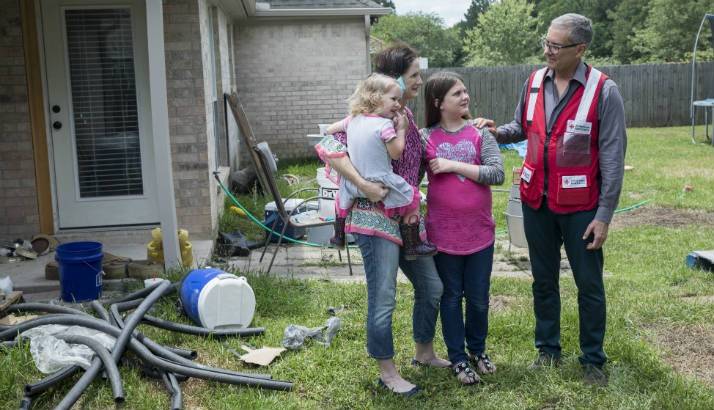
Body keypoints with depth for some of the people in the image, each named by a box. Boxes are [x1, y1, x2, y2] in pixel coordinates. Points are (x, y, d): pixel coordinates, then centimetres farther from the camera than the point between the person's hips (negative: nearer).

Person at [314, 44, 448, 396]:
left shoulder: (406, 114, 11)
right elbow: (327, 147, -24)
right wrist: (364, 185, -29)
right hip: (376, 218, -9)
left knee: (431, 287, 17)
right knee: (383, 299, 0)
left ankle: (424, 353, 37)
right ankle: (387, 372, 17)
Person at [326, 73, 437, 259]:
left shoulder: (353, 119, 3)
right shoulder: (385, 124, -17)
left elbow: (329, 130, 16)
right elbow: (396, 153, -10)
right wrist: (401, 129, -2)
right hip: (380, 182, -6)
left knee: (343, 195, 35)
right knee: (412, 199, 10)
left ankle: (339, 236, 47)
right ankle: (412, 246, 11)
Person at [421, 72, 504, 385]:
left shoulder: (480, 133, -1)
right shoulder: (425, 138, -3)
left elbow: (497, 174, -13)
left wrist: (453, 165, -16)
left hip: (480, 232, 1)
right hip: (443, 234, -1)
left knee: (478, 298, 13)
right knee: (451, 297, 12)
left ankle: (478, 350, 36)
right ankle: (458, 358, 28)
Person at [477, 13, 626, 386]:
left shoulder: (604, 91, -13)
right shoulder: (534, 82, 1)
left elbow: (613, 157, -13)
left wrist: (604, 214, -15)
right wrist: (496, 132, -8)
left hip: (580, 205, -4)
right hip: (536, 200, 5)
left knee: (589, 286, 8)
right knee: (543, 280, 16)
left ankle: (593, 360, 23)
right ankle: (547, 349, 32)